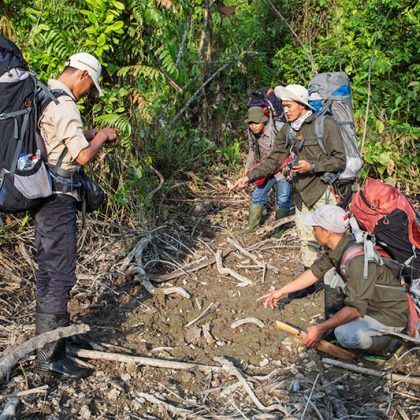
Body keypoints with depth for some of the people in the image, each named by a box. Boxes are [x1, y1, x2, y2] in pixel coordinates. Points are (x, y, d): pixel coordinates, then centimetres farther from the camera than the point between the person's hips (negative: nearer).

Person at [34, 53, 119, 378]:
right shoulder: (63, 104, -17)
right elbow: (83, 155, -23)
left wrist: (90, 134, 15)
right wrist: (102, 137, -5)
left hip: (42, 193, 10)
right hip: (58, 197, -10)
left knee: (48, 268, 19)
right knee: (61, 275, -6)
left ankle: (48, 331, 33)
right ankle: (51, 356, 0)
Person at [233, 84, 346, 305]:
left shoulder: (325, 124, -12)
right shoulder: (287, 130, 8)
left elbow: (340, 160, -12)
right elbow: (273, 160, 10)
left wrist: (311, 166, -23)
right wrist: (249, 176, -1)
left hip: (324, 190, -7)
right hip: (302, 193, 7)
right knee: (306, 239, 15)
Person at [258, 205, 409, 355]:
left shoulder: (358, 259, -33)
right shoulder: (337, 245, -5)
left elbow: (356, 308, -31)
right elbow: (316, 270, 10)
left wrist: (320, 329, -27)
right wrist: (281, 291, 10)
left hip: (391, 314, -9)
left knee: (345, 335, -30)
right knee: (328, 273, 2)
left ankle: (388, 342, -3)